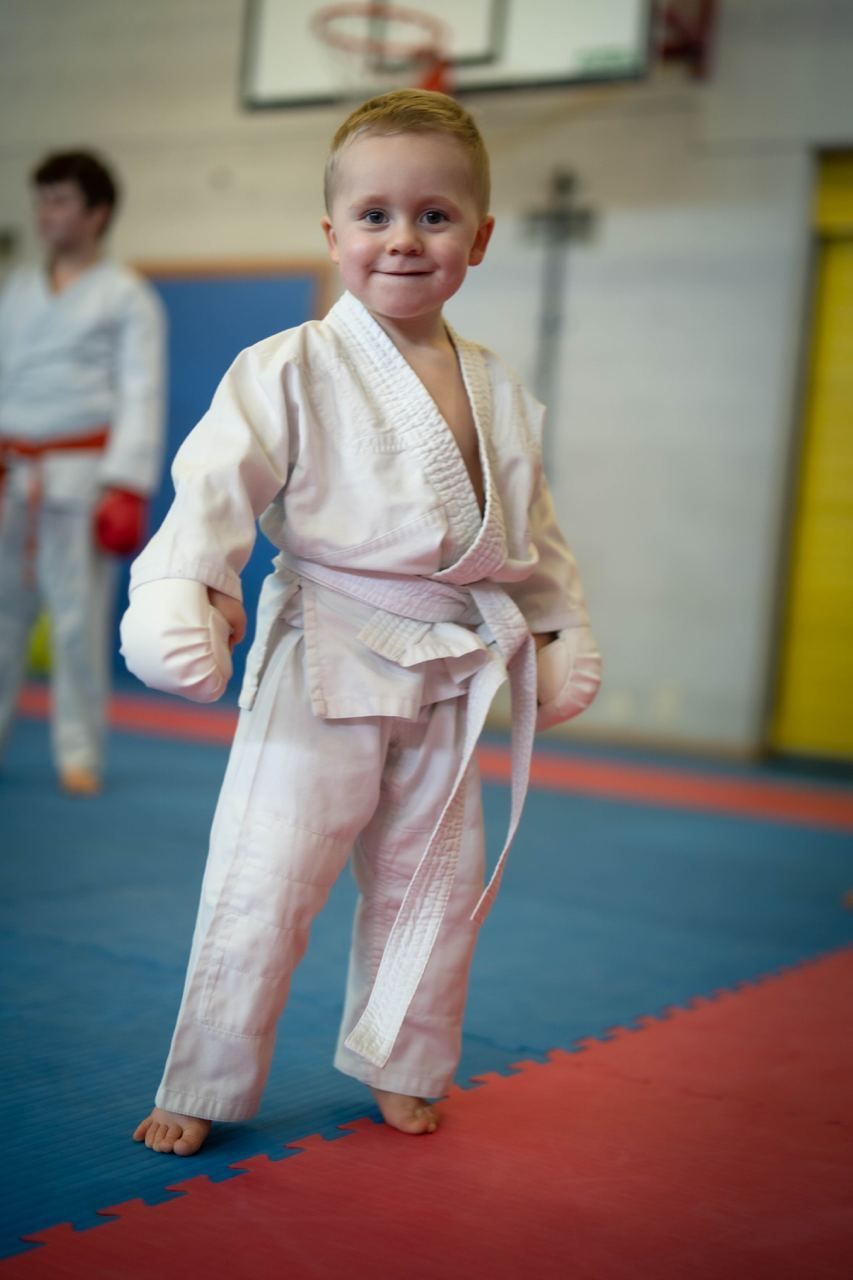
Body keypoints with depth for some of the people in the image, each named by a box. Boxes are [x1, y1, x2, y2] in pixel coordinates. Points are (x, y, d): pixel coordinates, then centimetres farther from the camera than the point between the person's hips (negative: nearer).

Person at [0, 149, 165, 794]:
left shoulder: (127, 296, 0)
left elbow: (141, 396, -6)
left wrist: (125, 488, -15)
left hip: (80, 476, -4)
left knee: (78, 618, -2)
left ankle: (79, 754, 8)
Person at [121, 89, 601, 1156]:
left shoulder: (496, 391, 9)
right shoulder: (290, 371, -8)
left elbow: (531, 528, 18)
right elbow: (218, 483, -16)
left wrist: (560, 630, 17)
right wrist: (186, 585, -31)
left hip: (449, 681, 5)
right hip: (322, 665, -5)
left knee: (436, 883, 14)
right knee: (261, 888, -2)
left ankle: (399, 1065, 35)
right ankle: (203, 1088, 17)